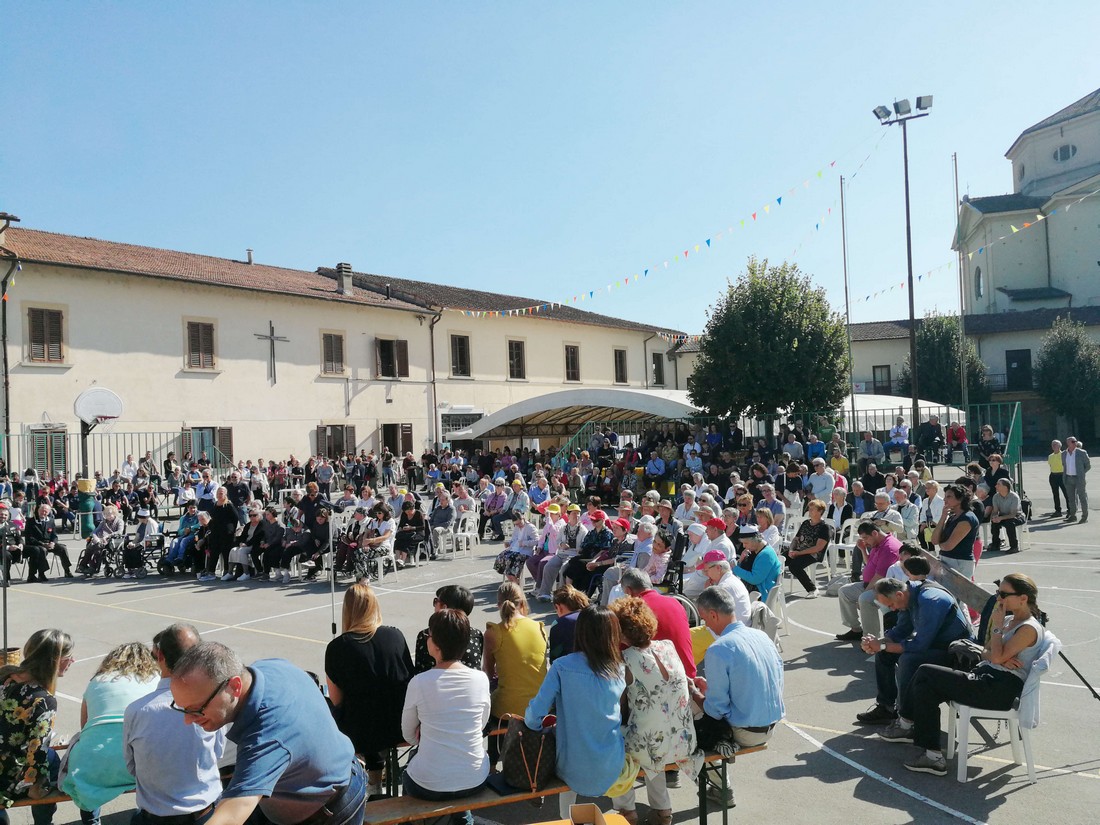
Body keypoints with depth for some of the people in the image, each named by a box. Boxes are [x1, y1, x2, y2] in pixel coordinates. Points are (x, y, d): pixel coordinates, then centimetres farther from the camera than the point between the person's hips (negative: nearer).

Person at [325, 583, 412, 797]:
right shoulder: (396, 636, -5)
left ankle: (374, 781, 37)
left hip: (359, 735, -2)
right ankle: (375, 779, 40)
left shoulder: (336, 647, -13)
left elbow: (336, 700, -5)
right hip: (399, 727, 3)